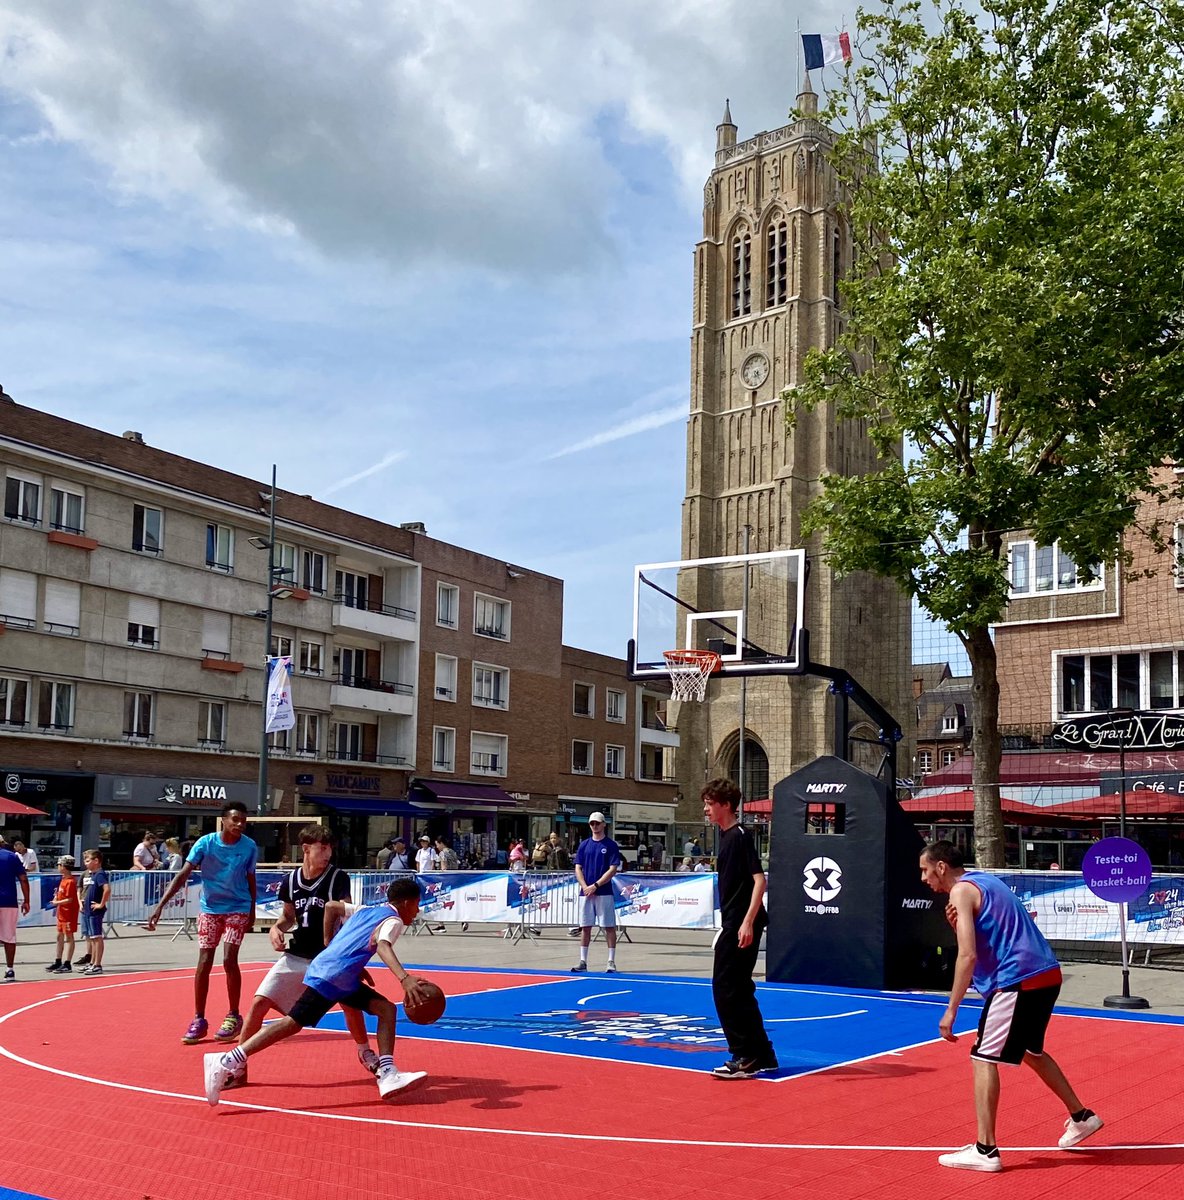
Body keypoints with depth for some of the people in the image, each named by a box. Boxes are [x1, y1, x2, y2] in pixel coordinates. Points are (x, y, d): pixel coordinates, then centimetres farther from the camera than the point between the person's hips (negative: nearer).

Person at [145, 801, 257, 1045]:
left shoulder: (249, 847, -10)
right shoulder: (205, 843, -14)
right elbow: (182, 875, -18)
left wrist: (252, 912, 10)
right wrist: (160, 905, -26)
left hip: (238, 909, -1)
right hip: (209, 908, 1)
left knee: (229, 960, -12)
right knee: (204, 962, -2)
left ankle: (233, 1017, 3)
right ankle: (198, 1020, 9)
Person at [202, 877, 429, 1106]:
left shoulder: (367, 910, 22)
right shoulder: (393, 921, -4)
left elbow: (331, 906, 28)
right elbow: (383, 946, -27)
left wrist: (329, 942, 32)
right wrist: (404, 978, -40)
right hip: (330, 977, -10)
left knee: (386, 1009, 5)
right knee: (293, 1023, -14)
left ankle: (387, 1076, -5)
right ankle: (225, 1063, -14)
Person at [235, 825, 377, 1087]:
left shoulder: (338, 878, -11)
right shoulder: (290, 881, -2)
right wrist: (276, 928, -6)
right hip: (295, 956, 2)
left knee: (350, 1001, -10)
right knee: (259, 1003, -9)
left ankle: (364, 1051, 21)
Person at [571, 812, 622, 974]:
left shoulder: (611, 845, -1)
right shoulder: (584, 845, 11)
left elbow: (613, 869, -7)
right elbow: (578, 868, 8)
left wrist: (595, 885, -13)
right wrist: (585, 887, -7)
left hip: (604, 892, -4)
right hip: (586, 892, 4)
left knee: (609, 927, -1)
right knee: (585, 927, 5)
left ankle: (611, 962, 3)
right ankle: (583, 961, 11)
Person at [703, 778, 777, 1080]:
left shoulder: (740, 836, -14)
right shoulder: (725, 835, 14)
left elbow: (759, 880, -19)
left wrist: (748, 922, -25)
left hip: (742, 926, -10)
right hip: (732, 923, 10)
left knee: (725, 989, -7)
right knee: (739, 990, 13)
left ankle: (744, 1058, -2)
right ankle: (762, 1056, 20)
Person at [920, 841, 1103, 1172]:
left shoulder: (961, 890, -8)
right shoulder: (987, 881, 20)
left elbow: (967, 956, -17)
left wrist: (951, 1011, -15)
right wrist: (958, 924, 3)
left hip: (1017, 981, -10)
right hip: (1048, 974, 10)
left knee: (984, 1058, -5)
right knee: (1031, 1051, 27)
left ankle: (985, 1150, -6)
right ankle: (1081, 1117, 37)